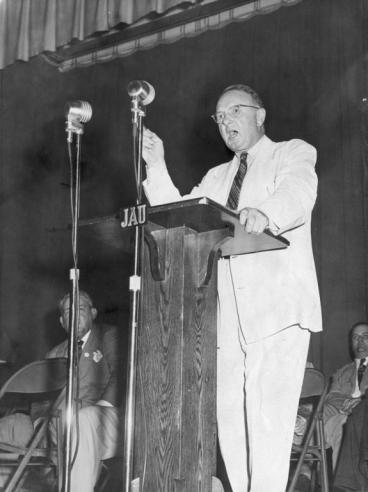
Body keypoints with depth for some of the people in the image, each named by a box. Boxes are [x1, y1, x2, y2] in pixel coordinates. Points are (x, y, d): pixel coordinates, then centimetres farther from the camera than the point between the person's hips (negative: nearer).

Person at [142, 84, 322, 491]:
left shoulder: (294, 153, 9)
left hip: (278, 309, -5)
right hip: (227, 317, 6)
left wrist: (265, 213, -36)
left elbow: (298, 195, -14)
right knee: (229, 419, 3)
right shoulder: (216, 178, 26)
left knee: (268, 416, -15)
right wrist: (156, 167, 3)